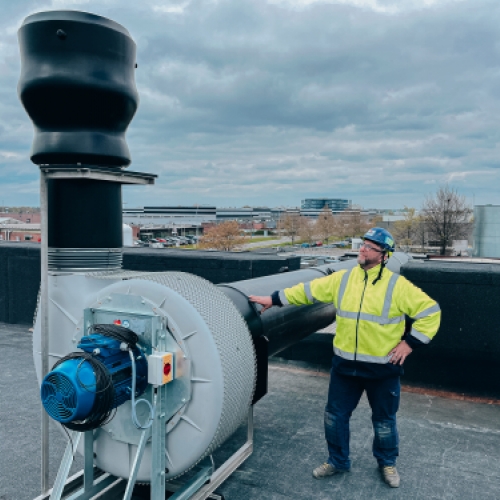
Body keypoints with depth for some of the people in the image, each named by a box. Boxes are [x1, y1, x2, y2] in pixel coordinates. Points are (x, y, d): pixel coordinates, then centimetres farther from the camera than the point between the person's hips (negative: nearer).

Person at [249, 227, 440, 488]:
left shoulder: (397, 285, -11)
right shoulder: (342, 278, 0)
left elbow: (430, 311, -7)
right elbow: (308, 290, 4)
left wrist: (410, 342, -10)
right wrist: (274, 299, 3)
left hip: (383, 367, -3)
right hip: (345, 364, 3)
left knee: (384, 419, 16)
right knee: (335, 414, 13)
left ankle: (387, 463, 41)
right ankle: (337, 460, 36)